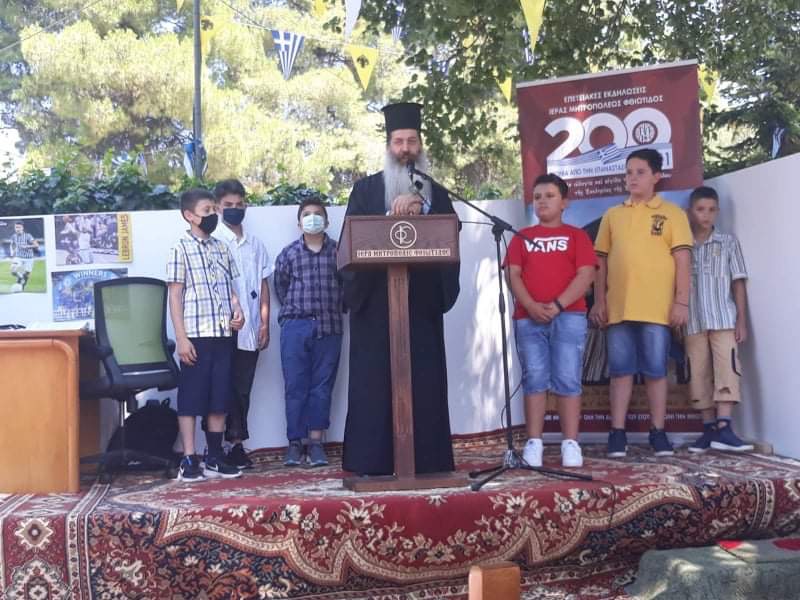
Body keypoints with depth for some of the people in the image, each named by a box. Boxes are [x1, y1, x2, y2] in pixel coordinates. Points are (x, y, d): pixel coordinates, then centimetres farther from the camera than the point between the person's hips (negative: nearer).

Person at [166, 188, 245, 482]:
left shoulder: (221, 248, 13)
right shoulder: (180, 248, -3)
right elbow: (175, 296, -6)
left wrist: (237, 311, -2)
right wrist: (181, 338, -12)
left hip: (223, 335, 5)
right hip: (196, 335, -5)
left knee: (220, 397, 9)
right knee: (191, 397, 1)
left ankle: (214, 457, 18)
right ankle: (189, 460, 7)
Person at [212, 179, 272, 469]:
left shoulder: (255, 244, 14)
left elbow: (263, 285, 15)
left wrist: (265, 323, 7)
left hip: (250, 330, 5)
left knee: (243, 390, 8)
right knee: (226, 388, -1)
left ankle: (236, 444, 15)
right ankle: (234, 442, 5)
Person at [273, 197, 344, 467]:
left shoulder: (338, 251, 4)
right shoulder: (288, 253, 6)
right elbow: (280, 288, 12)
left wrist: (333, 311, 5)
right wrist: (295, 311, 11)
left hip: (329, 327, 0)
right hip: (295, 327, 0)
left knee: (322, 386, 3)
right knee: (295, 386, 1)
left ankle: (316, 441, 9)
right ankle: (295, 442, 7)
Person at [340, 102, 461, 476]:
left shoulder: (436, 194, 16)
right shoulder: (366, 188, 11)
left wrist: (421, 209, -13)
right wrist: (392, 218, -13)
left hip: (422, 299, 2)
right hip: (376, 298, -1)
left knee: (425, 380, 0)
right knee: (375, 380, -3)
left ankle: (427, 459, 5)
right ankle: (372, 460, 0)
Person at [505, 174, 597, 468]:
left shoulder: (576, 235, 10)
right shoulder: (521, 237, 16)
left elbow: (585, 275, -1)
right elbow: (513, 275, 5)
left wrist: (558, 305, -13)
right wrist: (532, 306, -11)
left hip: (569, 316, -2)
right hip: (528, 318, 2)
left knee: (567, 380, -4)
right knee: (534, 380, 0)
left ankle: (571, 443, -1)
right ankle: (533, 443, 1)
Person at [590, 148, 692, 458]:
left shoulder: (672, 213, 6)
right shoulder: (612, 215, 14)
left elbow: (683, 260, 1)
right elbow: (601, 261, 13)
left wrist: (682, 301, -7)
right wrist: (599, 300, 5)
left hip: (658, 307, -2)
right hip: (618, 307, 2)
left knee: (656, 370, 2)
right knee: (620, 370, 3)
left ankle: (658, 432, 11)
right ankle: (617, 433, 7)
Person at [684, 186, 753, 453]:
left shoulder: (728, 242, 8)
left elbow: (738, 283, 6)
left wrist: (742, 319, -1)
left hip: (723, 319, -1)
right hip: (693, 323, 1)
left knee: (726, 369, -11)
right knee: (699, 375, 2)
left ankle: (724, 429, -14)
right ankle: (709, 428, 8)